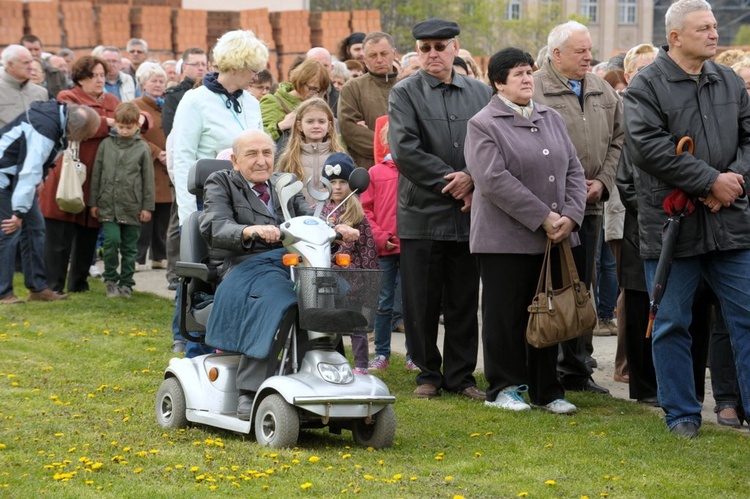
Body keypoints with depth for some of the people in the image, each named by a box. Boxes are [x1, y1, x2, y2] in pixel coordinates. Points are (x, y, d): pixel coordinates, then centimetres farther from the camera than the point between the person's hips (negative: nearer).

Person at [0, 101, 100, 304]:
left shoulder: (58, 112, -3)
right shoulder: (45, 129, -32)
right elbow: (29, 171, -33)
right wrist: (20, 211, -32)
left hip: (18, 175, 10)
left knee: (35, 227, 8)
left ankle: (38, 288, 12)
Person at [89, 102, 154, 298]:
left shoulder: (142, 148, 2)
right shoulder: (106, 144, 5)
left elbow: (148, 179, 4)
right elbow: (96, 174, 9)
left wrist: (147, 207, 1)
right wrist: (93, 202, 7)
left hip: (132, 206, 0)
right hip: (108, 205, 0)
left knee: (129, 247, 7)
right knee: (111, 241, -10)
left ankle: (126, 282, 19)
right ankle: (111, 280, 6)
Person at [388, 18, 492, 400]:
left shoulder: (480, 93, 9)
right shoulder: (405, 93, 0)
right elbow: (405, 150, -10)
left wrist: (472, 179, -12)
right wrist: (450, 182, -12)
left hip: (469, 211, 2)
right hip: (422, 212, -2)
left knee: (465, 300, 7)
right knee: (422, 302, 3)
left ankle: (461, 374, 16)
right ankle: (428, 373, 14)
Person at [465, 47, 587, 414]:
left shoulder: (551, 118, 13)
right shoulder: (483, 124, -7)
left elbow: (573, 170, 11)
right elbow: (494, 180, -17)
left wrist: (570, 215, -6)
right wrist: (543, 217, -19)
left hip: (553, 237, 6)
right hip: (506, 239, -6)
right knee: (506, 316, 1)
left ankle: (546, 390, 18)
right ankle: (504, 388, 12)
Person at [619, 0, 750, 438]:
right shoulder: (647, 86, -5)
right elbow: (647, 146, -17)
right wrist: (711, 181, -17)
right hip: (671, 224, -4)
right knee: (671, 324, 5)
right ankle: (682, 414, 17)